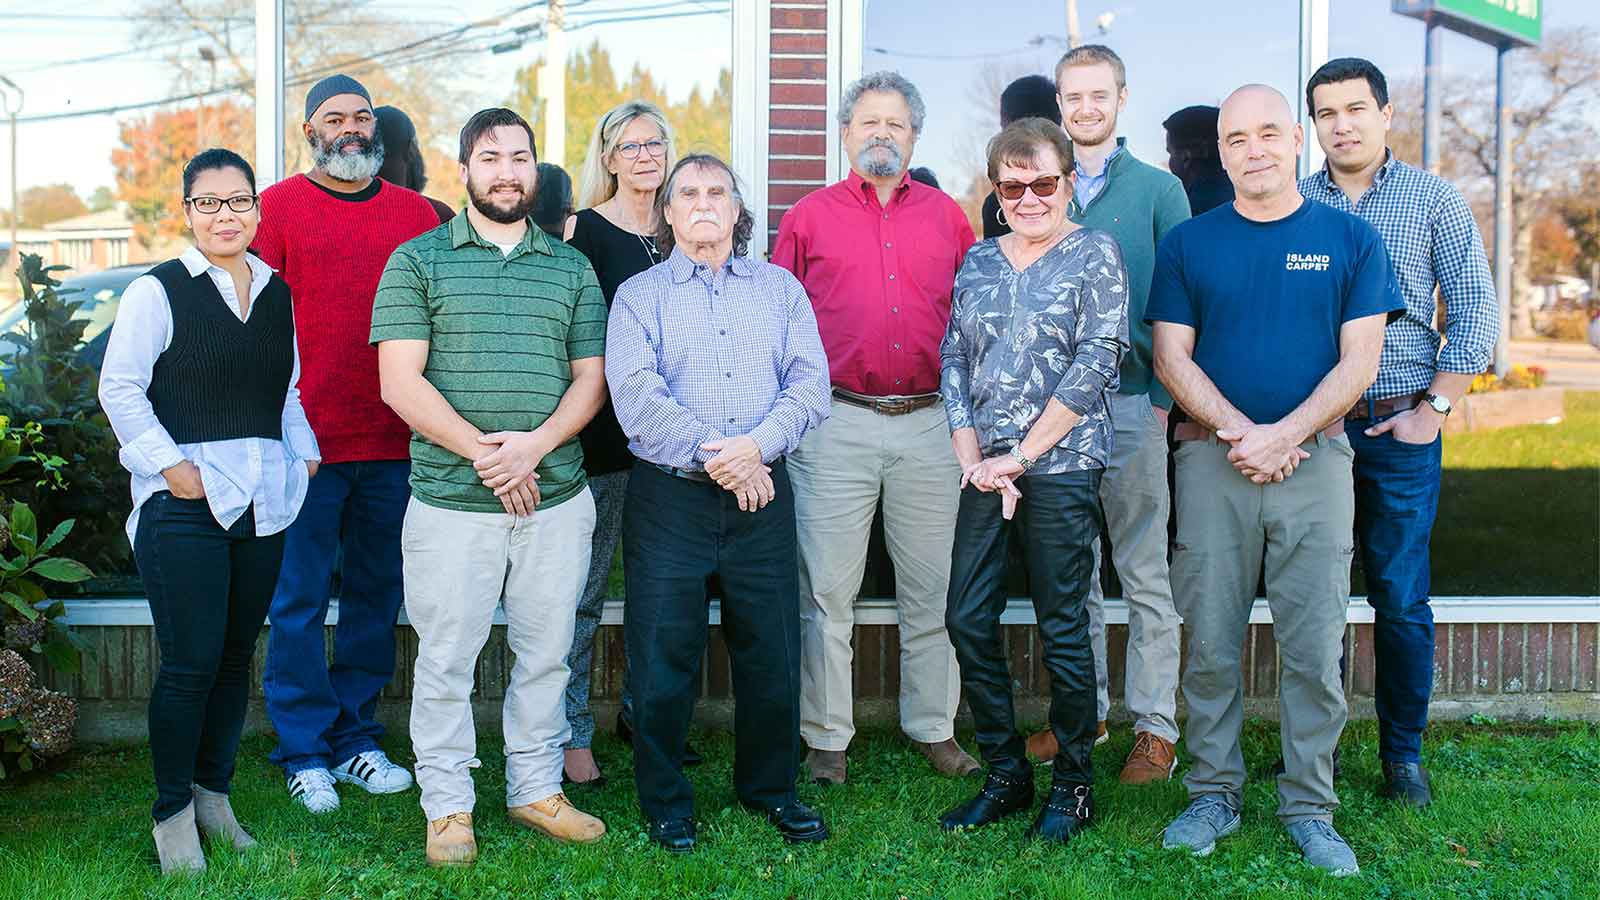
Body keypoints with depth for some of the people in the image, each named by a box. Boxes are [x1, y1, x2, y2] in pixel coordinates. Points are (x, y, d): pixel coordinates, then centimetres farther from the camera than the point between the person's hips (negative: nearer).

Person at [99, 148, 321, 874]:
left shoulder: (278, 294, 13)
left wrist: (306, 457, 9)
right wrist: (170, 464, -12)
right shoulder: (157, 291, -3)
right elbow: (120, 387, -4)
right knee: (191, 662, -5)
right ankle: (172, 813, 10)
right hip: (185, 503, -5)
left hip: (262, 500, 5)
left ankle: (213, 795, 24)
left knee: (237, 655, 10)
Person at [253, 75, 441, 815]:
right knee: (300, 600, 3)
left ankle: (355, 737, 24)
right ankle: (304, 752, 15)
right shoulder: (278, 207, 3)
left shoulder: (417, 213, 11)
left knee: (378, 594, 11)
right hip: (308, 442, -3)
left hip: (394, 445, 3)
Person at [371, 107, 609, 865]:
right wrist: (482, 453, -13)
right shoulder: (416, 261, 2)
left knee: (546, 654, 11)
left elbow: (590, 378, 6)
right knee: (446, 660, 4)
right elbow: (400, 382, -5)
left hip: (557, 497, 3)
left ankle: (536, 788, 26)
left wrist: (532, 446, -11)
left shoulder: (572, 267, 11)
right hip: (451, 501, -3)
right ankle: (448, 807, 18)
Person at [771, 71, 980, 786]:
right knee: (828, 590, 3)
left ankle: (933, 727, 23)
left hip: (930, 424, 2)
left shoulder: (946, 216, 12)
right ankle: (826, 735, 14)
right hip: (836, 424, -2)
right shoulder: (810, 217, 7)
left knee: (933, 590, 9)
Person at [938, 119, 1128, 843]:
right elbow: (953, 362, 10)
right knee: (968, 620, 5)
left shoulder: (1095, 255, -1)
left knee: (1062, 628, 2)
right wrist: (972, 457, -4)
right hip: (984, 472, 5)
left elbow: (1095, 365, -10)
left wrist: (1019, 456, -11)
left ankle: (1073, 783, 18)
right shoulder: (978, 262, 13)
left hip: (1061, 467, -5)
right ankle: (1006, 774, 21)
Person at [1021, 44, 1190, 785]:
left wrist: (1165, 398, -8)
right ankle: (1082, 708, 23)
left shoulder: (1158, 189, 3)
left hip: (1132, 402, -3)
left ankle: (1156, 724, 9)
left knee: (1144, 572, 1)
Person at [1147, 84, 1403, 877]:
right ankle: (1214, 793, 17)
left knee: (1314, 647, 2)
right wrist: (1240, 432, -11)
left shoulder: (1351, 240, 6)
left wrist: (1282, 436, -11)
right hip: (1211, 459, 0)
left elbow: (1359, 361, 0)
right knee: (1210, 643, 4)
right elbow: (1172, 357, 2)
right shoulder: (1188, 244, 8)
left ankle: (1309, 807, 15)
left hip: (1315, 457, 0)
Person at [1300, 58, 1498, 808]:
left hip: (1399, 430, -1)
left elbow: (1475, 313, 2)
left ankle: (1403, 753, 17)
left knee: (1401, 602, 2)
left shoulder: (1433, 200, 4)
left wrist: (1435, 408, -4)